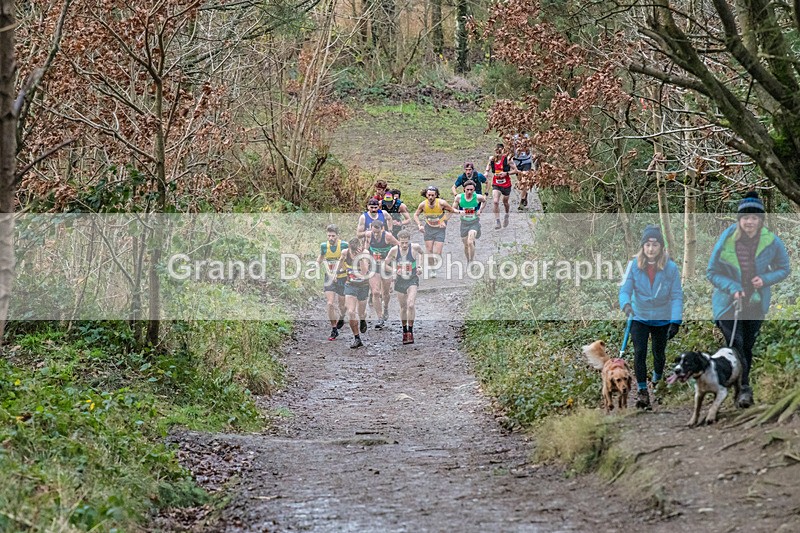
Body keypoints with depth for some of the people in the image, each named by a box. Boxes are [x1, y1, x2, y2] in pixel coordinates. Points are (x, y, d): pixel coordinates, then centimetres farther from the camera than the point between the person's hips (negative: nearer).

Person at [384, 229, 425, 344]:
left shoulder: (415, 247, -15)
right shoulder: (394, 250, -13)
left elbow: (422, 253, 10)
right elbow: (385, 265, -3)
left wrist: (420, 266, 2)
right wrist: (394, 270, -20)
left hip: (412, 280, -2)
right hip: (400, 281, 2)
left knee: (411, 305, -20)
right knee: (403, 307, 12)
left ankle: (410, 331, -8)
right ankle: (405, 331, 30)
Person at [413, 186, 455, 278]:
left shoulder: (441, 203, -19)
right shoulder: (423, 204, -13)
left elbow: (451, 210, -1)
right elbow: (416, 215, 3)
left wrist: (444, 221, -11)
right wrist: (419, 225, -12)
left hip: (440, 229, -2)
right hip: (428, 228, 2)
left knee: (437, 253, -10)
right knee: (429, 251, 0)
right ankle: (432, 270, 17)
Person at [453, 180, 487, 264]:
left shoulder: (478, 197, -12)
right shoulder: (459, 197, -10)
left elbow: (484, 201, 12)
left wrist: (480, 210, -3)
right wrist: (459, 212, -21)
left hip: (475, 223, -3)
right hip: (464, 223, 3)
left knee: (470, 242, -22)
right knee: (466, 245, 12)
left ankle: (472, 262, -12)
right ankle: (468, 261, 35)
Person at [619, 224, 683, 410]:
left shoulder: (670, 267, -13)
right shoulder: (634, 265, -12)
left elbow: (677, 296, -11)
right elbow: (625, 289, -13)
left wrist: (675, 321, -19)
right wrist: (626, 304, -35)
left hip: (662, 319, 0)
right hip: (639, 318, 0)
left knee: (659, 353, 16)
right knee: (639, 352, -12)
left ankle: (657, 379, 47)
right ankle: (642, 391, 0)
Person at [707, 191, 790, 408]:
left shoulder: (772, 242, -9)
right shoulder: (726, 240, -14)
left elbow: (784, 269, 4)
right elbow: (712, 272, -6)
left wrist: (765, 279, -16)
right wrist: (733, 288, -22)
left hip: (757, 302, 2)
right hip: (728, 301, -2)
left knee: (747, 346, 13)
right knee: (735, 343, -17)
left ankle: (742, 386, 28)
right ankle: (744, 388, -16)